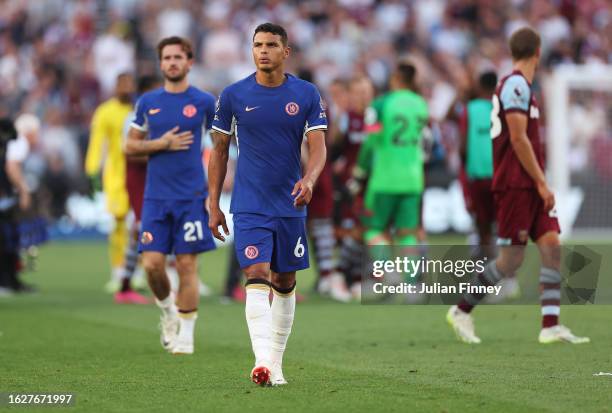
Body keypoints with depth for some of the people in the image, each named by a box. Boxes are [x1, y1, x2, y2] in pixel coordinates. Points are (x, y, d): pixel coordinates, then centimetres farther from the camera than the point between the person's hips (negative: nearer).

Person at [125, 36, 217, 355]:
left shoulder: (204, 102, 1)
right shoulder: (147, 102, 8)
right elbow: (130, 147, 10)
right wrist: (162, 143, -7)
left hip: (192, 197, -2)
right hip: (156, 197, 2)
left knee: (187, 265, -3)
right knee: (152, 264, -6)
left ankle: (186, 334, 5)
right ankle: (168, 311, 22)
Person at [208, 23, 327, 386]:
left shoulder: (307, 95, 0)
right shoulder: (234, 95, -1)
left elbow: (318, 147, -5)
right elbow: (220, 151, 7)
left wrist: (309, 180, -26)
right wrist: (214, 205, 5)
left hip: (291, 206, 2)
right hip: (249, 207, -2)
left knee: (285, 283, 9)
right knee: (257, 278, -16)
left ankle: (276, 363, 20)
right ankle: (262, 360, -26)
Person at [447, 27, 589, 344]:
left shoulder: (516, 85, 18)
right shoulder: (516, 85, -12)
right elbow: (518, 138, -18)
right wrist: (541, 182, -16)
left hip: (530, 187, 9)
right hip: (515, 185, -9)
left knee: (552, 247, -2)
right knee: (511, 260, -7)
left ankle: (551, 327, -6)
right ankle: (461, 311, 8)